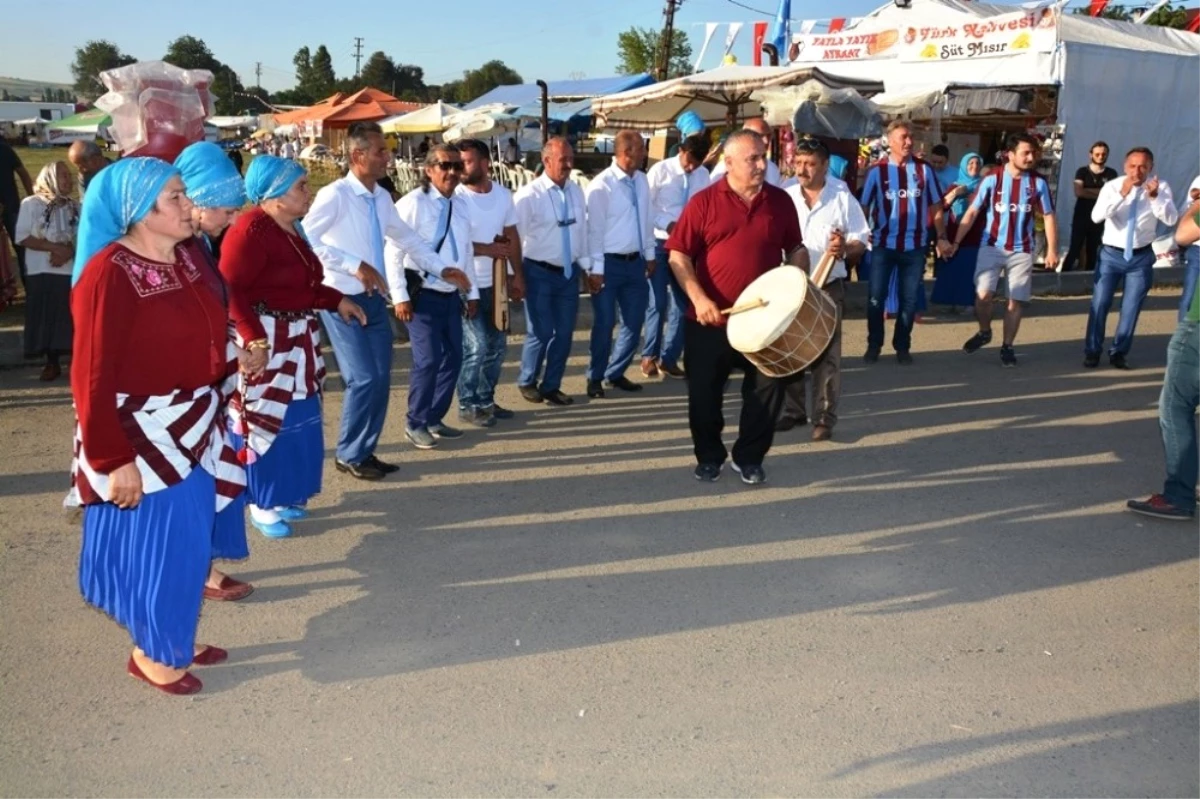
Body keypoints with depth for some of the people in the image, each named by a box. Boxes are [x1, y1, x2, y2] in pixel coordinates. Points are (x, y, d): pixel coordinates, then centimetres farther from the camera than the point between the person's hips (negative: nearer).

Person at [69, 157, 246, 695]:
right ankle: (152, 653, 25)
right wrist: (114, 459, -20)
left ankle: (175, 638, 36)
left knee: (191, 541, 17)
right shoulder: (109, 272, -19)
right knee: (156, 544, 5)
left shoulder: (187, 258, 5)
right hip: (143, 436, -8)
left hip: (193, 425, 8)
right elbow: (93, 378, -19)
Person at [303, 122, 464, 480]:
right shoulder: (335, 195, -16)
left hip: (374, 299, 8)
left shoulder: (382, 198, 8)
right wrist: (355, 265, -28)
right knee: (364, 379, -7)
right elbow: (305, 239, -25)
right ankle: (349, 455, 12)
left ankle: (365, 452, 23)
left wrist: (442, 269, 14)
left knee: (381, 380, 9)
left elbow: (406, 238, 20)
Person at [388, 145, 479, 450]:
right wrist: (400, 296, -18)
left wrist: (472, 293, 17)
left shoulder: (461, 206, 10)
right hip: (423, 295, -7)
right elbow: (393, 252, -15)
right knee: (428, 360, -9)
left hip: (451, 295, 7)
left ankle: (434, 418, 25)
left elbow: (467, 252, 17)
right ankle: (415, 424, 9)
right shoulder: (412, 204, -12)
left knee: (453, 358, 10)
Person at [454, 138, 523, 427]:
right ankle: (467, 406, 9)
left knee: (497, 345, 13)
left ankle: (485, 399, 27)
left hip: (496, 283, 6)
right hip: (467, 285, -6)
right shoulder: (456, 197, -14)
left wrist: (517, 275, 7)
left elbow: (512, 235, 10)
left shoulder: (503, 195, 4)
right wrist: (487, 249, -17)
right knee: (476, 346, -7)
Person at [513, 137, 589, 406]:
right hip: (539, 272, -5)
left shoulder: (576, 192, 6)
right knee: (541, 332, -2)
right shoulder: (529, 194, -12)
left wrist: (589, 268, 12)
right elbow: (515, 237, -11)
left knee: (564, 333, 10)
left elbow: (582, 231, 12)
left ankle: (551, 386, 25)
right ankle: (527, 382, 22)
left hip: (569, 272, 6)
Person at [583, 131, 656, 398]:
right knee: (604, 324, 2)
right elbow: (594, 229, -13)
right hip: (609, 263, -6)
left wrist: (650, 254, 14)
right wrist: (596, 268, -14)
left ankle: (615, 373, 28)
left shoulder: (641, 180, 5)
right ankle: (595, 378, 21)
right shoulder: (601, 185, -14)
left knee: (634, 320, 11)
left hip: (635, 262, 6)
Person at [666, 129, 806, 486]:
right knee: (704, 392, 7)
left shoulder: (781, 201, 4)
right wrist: (699, 299, -18)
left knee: (768, 389, 5)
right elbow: (679, 255, -6)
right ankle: (709, 456, 28)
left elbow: (795, 249, 15)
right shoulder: (704, 202, -5)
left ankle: (749, 457, 24)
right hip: (710, 319, -2)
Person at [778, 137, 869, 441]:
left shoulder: (842, 198, -4)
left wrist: (845, 249, -24)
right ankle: (792, 410, 21)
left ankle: (825, 416, 6)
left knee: (826, 354, -1)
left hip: (828, 287, -3)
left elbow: (861, 241, -3)